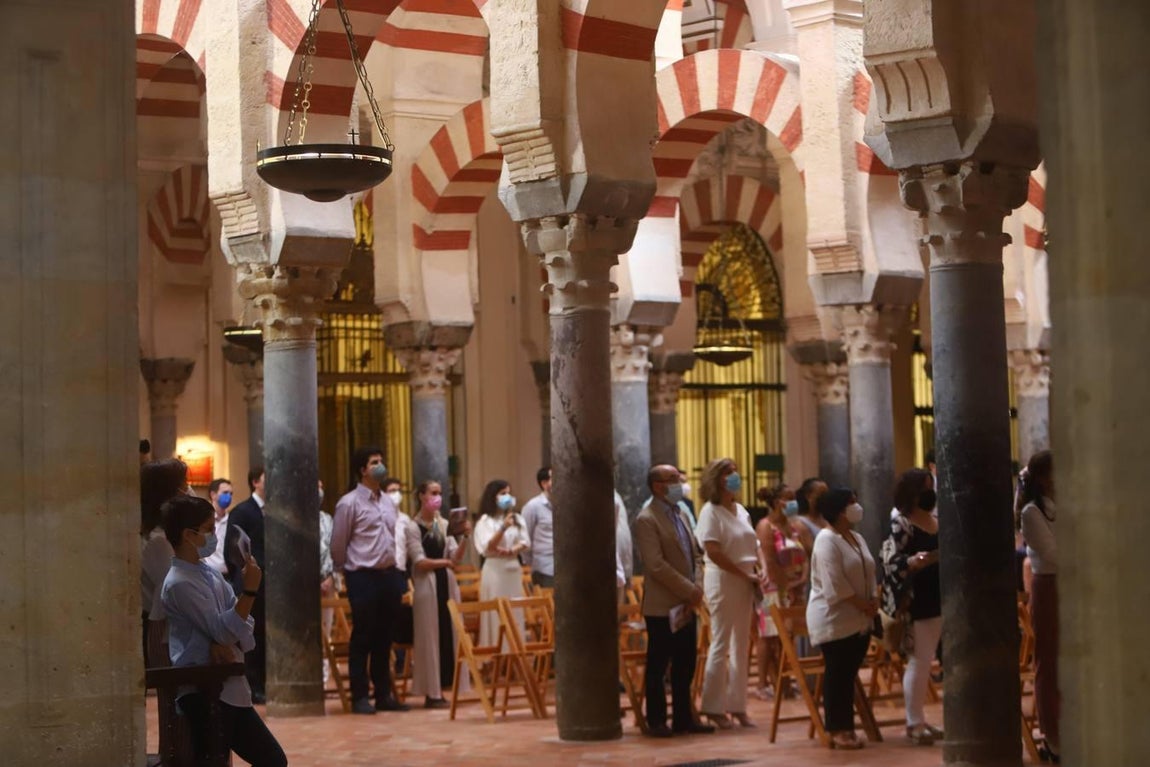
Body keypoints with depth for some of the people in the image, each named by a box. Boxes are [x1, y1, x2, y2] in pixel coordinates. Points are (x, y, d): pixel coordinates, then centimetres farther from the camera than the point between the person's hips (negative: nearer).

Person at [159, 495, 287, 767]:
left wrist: (226, 644, -12)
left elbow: (243, 625, 8)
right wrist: (250, 590, -21)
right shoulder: (180, 583, -14)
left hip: (229, 689, 9)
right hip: (203, 693, -9)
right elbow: (224, 630, -18)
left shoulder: (209, 572, 12)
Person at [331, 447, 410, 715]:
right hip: (363, 577, -6)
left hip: (389, 575, 6)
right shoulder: (349, 503, -8)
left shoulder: (389, 503, 13)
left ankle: (384, 694, 18)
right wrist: (349, 573, 5)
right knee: (362, 639, -1)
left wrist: (397, 575, 14)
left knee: (384, 638, 11)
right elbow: (338, 545, -3)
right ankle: (360, 697, 7)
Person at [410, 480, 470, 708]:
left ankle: (441, 688, 9)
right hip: (426, 584, -6)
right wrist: (445, 562, -2)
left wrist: (464, 537, -7)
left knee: (448, 635, 4)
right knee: (429, 637, -3)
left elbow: (456, 558, 7)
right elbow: (419, 562, -10)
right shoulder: (414, 526, -5)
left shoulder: (444, 524, 12)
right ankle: (431, 692, 2)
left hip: (446, 583, 6)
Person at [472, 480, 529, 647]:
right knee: (496, 613, -7)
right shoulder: (486, 520, -4)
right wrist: (503, 528, -26)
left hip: (514, 569, 5)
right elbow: (488, 547, -15)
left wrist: (510, 551, -14)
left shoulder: (517, 519, 13)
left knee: (515, 613, 4)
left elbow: (525, 543, 5)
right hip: (495, 569, -5)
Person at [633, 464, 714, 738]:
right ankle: (657, 721, 9)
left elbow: (695, 554, 16)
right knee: (658, 666, 2)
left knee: (685, 666, 11)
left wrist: (697, 587, -1)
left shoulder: (681, 514, 14)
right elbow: (656, 566, -19)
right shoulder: (646, 519, -12)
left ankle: (683, 717, 18)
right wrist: (689, 591, -16)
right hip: (662, 606, -8)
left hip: (686, 605, 8)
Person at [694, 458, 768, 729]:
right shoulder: (710, 511, -10)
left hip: (746, 582, 7)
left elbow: (754, 544, 17)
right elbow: (713, 552, -18)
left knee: (741, 645, 9)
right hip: (722, 582, -7)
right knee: (721, 644, -3)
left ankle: (737, 706, 15)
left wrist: (762, 570, -2)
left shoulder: (740, 510, 13)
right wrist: (746, 575, -17)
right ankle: (713, 708, 4)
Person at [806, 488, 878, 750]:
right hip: (834, 619, -8)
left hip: (859, 619, 8)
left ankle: (846, 726, 14)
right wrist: (861, 604, -16)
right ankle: (837, 730, 0)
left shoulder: (857, 538, 15)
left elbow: (869, 573, 16)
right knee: (837, 675, -5)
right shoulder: (826, 540, -14)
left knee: (849, 674, 9)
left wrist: (873, 600, -2)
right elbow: (834, 584, -21)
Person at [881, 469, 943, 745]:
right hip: (916, 603, -7)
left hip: (938, 600, 7)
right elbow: (891, 562, -17)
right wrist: (914, 562, -33)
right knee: (919, 661, -4)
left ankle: (920, 719, 18)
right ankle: (914, 723, 3)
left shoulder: (937, 522, 14)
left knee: (925, 661, 11)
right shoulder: (899, 523, -9)